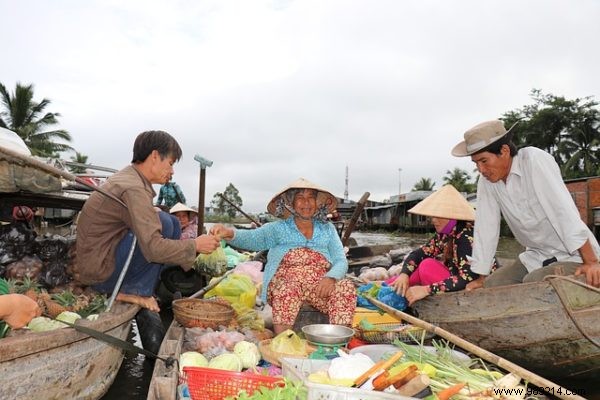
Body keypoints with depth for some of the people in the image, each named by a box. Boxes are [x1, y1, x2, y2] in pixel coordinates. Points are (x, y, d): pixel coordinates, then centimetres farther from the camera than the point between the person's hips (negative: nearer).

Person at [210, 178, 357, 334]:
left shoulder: (327, 229, 15)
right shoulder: (278, 228, 7)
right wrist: (230, 234, -34)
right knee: (288, 289, -35)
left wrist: (331, 277, -17)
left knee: (346, 287, -25)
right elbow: (252, 237, -11)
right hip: (286, 284, -2)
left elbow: (341, 261, 7)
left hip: (320, 287, 2)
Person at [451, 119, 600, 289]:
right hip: (536, 256, 5)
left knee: (532, 283, -27)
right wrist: (481, 278, -3)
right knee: (492, 284, -10)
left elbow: (563, 209, -26)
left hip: (574, 254, -5)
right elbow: (486, 228, -4)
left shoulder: (534, 159, -20)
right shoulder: (486, 181, -5)